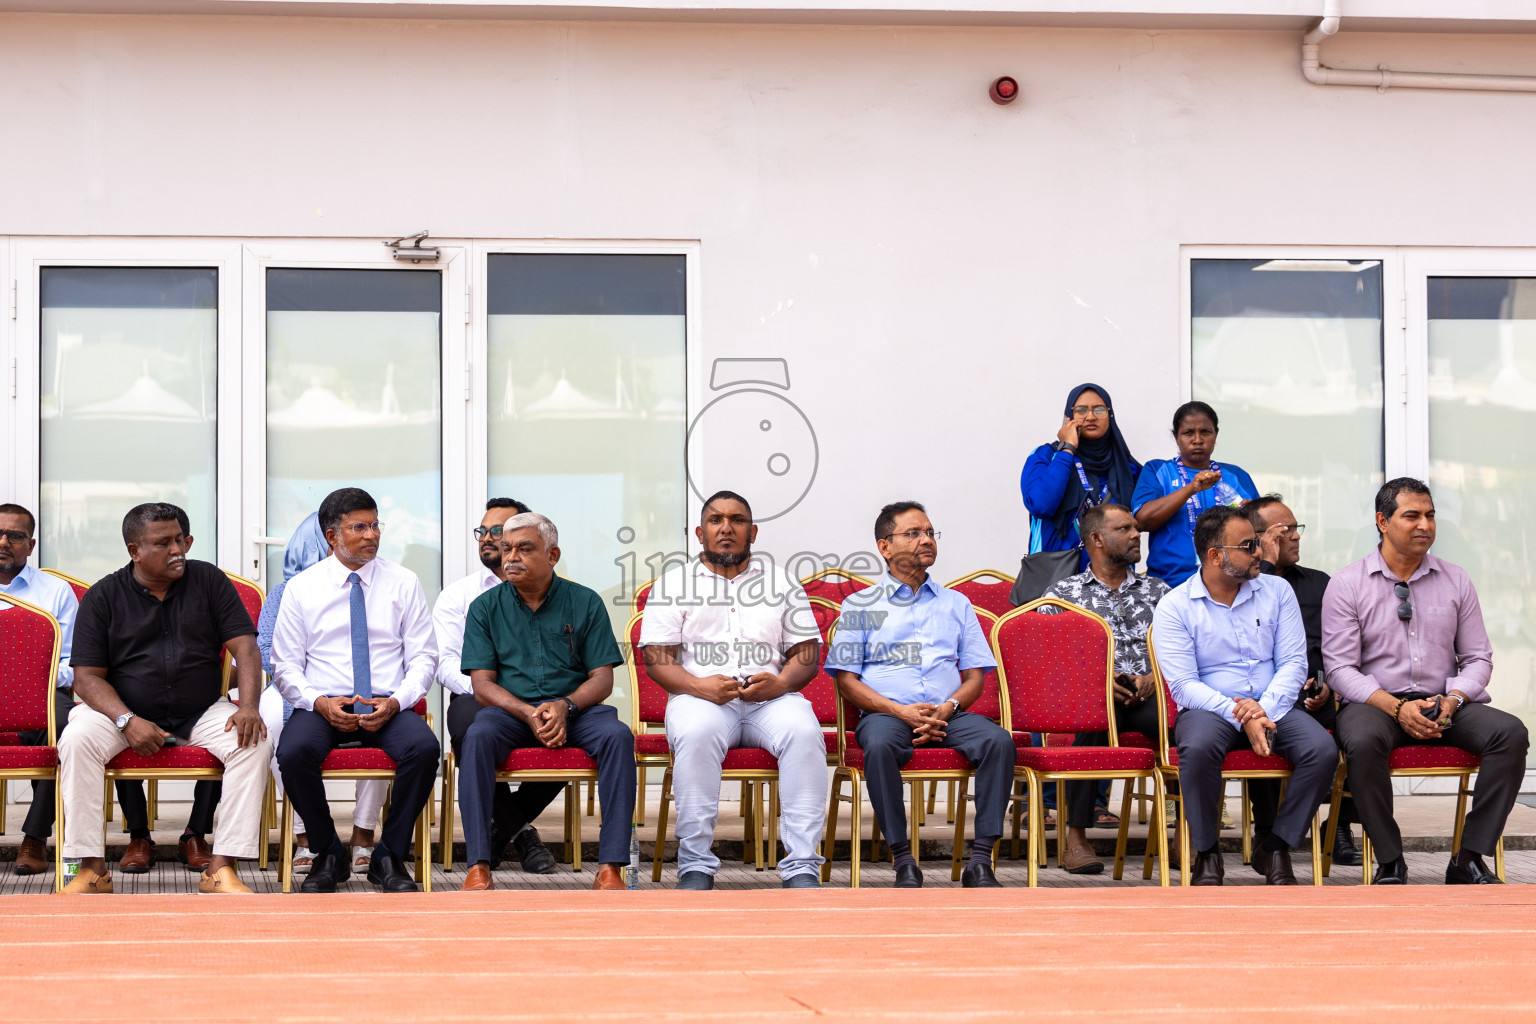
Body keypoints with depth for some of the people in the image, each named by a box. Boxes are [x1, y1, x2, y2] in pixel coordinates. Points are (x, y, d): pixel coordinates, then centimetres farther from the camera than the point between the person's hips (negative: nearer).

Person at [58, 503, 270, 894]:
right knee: (76, 740, -31)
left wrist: (248, 707, -19)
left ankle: (221, 869, -26)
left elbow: (245, 646, -1)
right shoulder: (103, 597, 0)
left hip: (202, 713, 1)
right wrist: (127, 721, -21)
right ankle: (92, 870, -25)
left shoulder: (209, 580, 4)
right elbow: (87, 677, -4)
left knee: (255, 743, -27)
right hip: (124, 711, -1)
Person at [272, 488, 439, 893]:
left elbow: (423, 658, 6)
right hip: (321, 705, 0)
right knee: (293, 752, -33)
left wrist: (395, 702, -12)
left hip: (388, 707, 0)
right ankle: (328, 855, -8)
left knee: (425, 747, -32)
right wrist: (320, 702, -14)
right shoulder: (301, 587, 7)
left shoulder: (403, 583, 9)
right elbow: (285, 666, 6)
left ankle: (390, 857, -12)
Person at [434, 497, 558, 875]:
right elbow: (445, 663, 3)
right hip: (479, 699, 0)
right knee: (468, 716, -38)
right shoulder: (457, 595, 15)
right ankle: (519, 830, -18)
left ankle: (501, 825, -10)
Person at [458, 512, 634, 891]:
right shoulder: (486, 607, 8)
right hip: (510, 708, 0)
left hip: (575, 708, 0)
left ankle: (610, 866, -32)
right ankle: (478, 867, -35)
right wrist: (529, 714, -17)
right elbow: (482, 684, 1)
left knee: (617, 736, -31)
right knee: (477, 736, -34)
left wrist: (565, 706, -18)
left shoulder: (585, 602, 8)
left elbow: (602, 678, 3)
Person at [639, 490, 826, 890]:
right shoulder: (672, 584, 14)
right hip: (701, 697, -1)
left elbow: (807, 656, 13)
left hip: (771, 698, 2)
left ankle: (802, 868, -34)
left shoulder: (782, 582, 19)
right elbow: (656, 660, 5)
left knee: (804, 731, -33)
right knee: (697, 733, -38)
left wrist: (780, 682, -9)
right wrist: (699, 685, -15)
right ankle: (696, 866, -33)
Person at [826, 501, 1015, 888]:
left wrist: (948, 708, -7)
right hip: (886, 712, -2)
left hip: (949, 715, 2)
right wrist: (902, 711, -10)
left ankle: (981, 862, -30)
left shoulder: (956, 604, 23)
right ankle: (904, 863, -32)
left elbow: (974, 677, 16)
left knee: (999, 741, -29)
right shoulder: (860, 605, 14)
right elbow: (846, 680, 5)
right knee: (879, 746, -38)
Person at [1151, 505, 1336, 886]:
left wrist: (1265, 708, -17)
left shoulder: (1277, 592, 9)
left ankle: (1274, 848, -8)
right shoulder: (1174, 607, -1)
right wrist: (1239, 717, -23)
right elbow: (1184, 685, -9)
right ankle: (1207, 854, -16)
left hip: (1273, 709, 3)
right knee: (1198, 748, -38)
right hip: (1209, 710, -3)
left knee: (1323, 750, -27)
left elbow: (1293, 662, 3)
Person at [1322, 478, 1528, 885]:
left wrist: (1454, 699, -10)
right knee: (1362, 742, -38)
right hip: (1375, 701, -3)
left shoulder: (1455, 581, 11)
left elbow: (1477, 657, 12)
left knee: (1511, 733, -24)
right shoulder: (1347, 584, 1)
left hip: (1444, 705, 3)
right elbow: (1340, 668, -5)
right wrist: (1396, 708, -19)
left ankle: (1469, 859, -20)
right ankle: (1390, 863, -24)